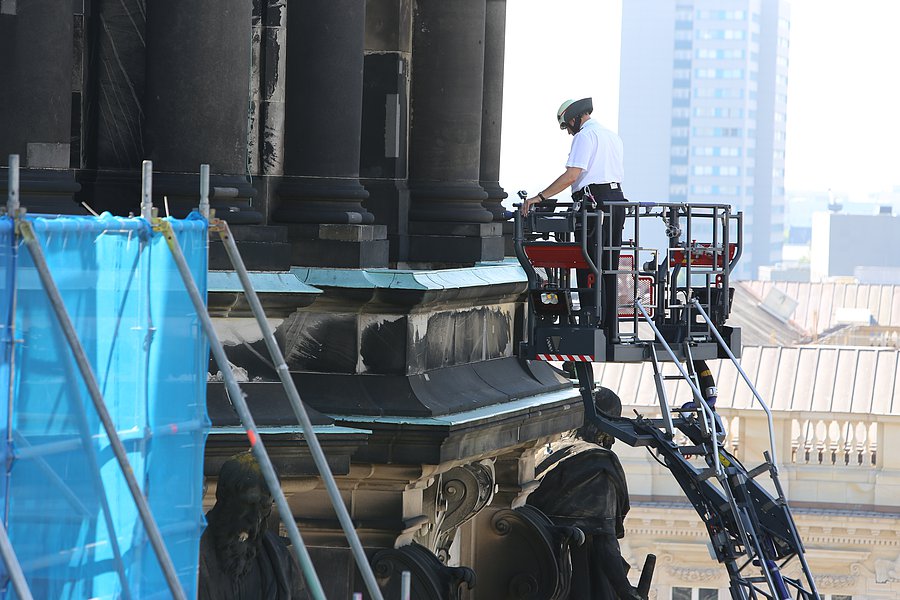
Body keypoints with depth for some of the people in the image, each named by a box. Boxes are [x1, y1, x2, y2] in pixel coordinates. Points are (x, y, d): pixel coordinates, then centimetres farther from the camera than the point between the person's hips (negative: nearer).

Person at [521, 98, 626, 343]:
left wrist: (540, 197, -18)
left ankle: (594, 328, -12)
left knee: (589, 269, -8)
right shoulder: (611, 135, 21)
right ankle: (611, 331, 11)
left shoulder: (584, 136, -7)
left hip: (595, 203, -9)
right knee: (609, 270, 11)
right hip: (616, 199, 9)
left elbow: (572, 175, -17)